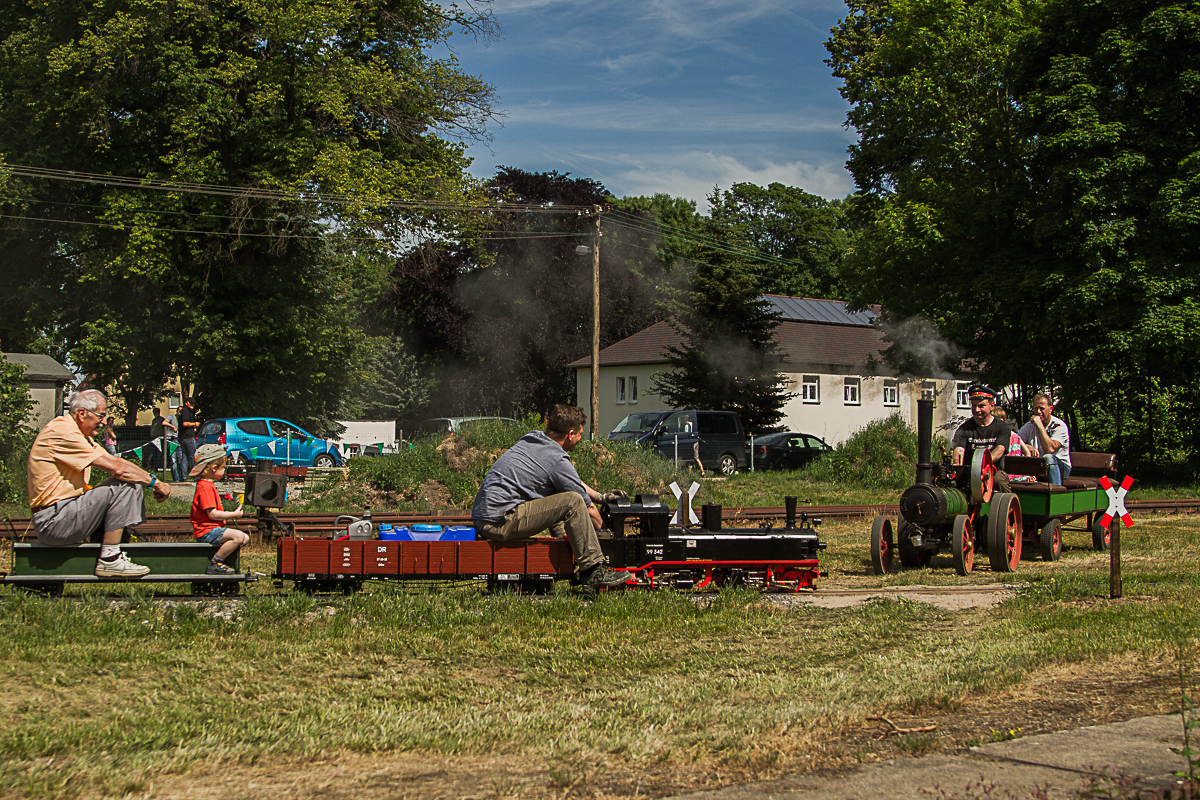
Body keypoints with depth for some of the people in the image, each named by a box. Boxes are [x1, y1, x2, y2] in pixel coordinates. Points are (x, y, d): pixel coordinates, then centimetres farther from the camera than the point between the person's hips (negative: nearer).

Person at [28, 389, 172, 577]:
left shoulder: (79, 434, 16)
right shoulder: (63, 433, -18)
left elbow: (115, 461, 13)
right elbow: (115, 467, -22)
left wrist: (153, 482, 1)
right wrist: (153, 481, -11)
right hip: (52, 521, -11)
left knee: (133, 487, 11)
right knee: (123, 486, -19)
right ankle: (109, 561, -16)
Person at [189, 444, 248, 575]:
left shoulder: (208, 485, 19)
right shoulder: (206, 487, -17)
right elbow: (212, 514, -22)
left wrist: (228, 515, 13)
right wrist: (233, 514, -14)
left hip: (213, 528, 11)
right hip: (206, 531, -11)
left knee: (245, 538, 9)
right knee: (238, 536, -27)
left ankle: (219, 559, 4)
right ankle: (214, 564, -19)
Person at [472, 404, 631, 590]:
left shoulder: (533, 438, 14)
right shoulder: (557, 460, -12)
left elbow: (571, 479, 31)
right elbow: (587, 508, -2)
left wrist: (600, 496, 39)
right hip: (499, 523, -10)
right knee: (573, 502, -16)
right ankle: (594, 572, -9)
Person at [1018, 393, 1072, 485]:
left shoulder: (1059, 425, -10)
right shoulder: (1029, 426, 6)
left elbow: (1050, 449, -25)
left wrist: (1040, 426, -23)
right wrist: (1028, 447, -25)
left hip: (1061, 466, -3)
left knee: (1048, 457, -37)